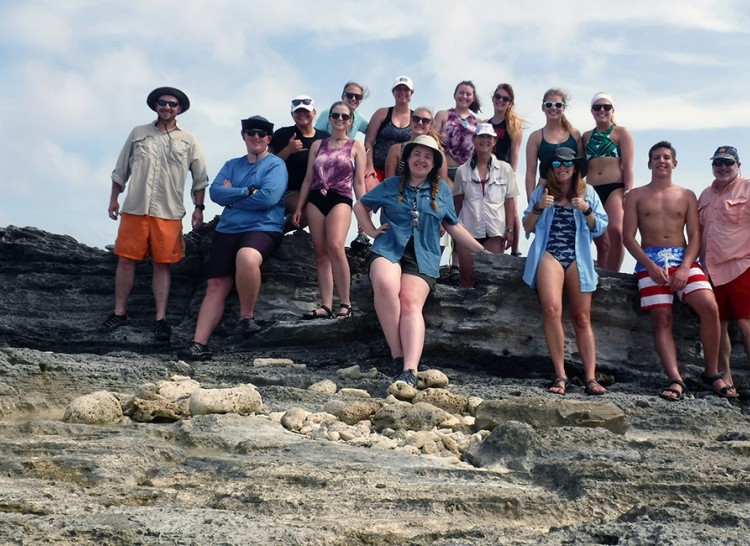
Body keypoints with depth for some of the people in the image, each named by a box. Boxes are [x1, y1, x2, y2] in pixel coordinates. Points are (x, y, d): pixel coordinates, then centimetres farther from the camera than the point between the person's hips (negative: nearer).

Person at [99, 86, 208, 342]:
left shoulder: (188, 141, 9)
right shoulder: (138, 134, 11)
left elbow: (200, 178, 11)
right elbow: (120, 170, 15)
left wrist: (199, 208, 5)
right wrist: (114, 199, 10)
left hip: (168, 213, -1)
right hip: (134, 208, 1)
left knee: (162, 264, 1)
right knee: (126, 259, 1)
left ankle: (161, 319, 4)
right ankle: (119, 313, 11)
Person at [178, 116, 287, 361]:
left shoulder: (276, 164, 4)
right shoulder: (232, 165, 20)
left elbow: (269, 197, -13)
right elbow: (215, 192, 5)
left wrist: (232, 196, -2)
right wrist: (247, 191, -8)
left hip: (263, 229, -5)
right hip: (227, 230, 5)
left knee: (246, 257, -38)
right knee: (216, 285, -6)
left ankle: (247, 316, -18)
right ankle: (199, 344, -10)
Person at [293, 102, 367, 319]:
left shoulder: (356, 146, 9)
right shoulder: (317, 145, 16)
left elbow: (359, 182, 5)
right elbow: (308, 179, 16)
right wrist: (299, 207, 11)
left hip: (340, 200, -4)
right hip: (316, 200, 4)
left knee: (335, 247, -25)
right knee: (321, 253, -1)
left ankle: (345, 303, -18)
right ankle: (326, 305, -2)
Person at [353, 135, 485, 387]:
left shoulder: (442, 190, 17)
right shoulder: (391, 185, 16)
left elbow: (453, 226, 23)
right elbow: (360, 205, 25)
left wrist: (482, 251, 18)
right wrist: (371, 230, 10)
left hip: (423, 256, 0)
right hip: (388, 248, 0)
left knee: (411, 304, -26)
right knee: (385, 286, -34)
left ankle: (410, 371, -41)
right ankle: (398, 356, -29)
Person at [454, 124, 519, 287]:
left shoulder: (505, 168, 3)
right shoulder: (462, 170, 4)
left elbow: (509, 201, 3)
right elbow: (457, 201, 10)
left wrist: (509, 229, -3)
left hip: (495, 230, -1)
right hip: (468, 229, 1)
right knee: (467, 276, 4)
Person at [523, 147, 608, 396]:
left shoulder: (587, 192, 14)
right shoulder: (541, 192, 14)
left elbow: (600, 228, 10)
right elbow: (527, 227, 11)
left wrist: (586, 210, -7)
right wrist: (539, 208, -6)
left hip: (578, 258, 1)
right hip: (549, 255, -1)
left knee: (582, 319, -3)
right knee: (552, 310, -22)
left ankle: (590, 378, -5)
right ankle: (560, 375, -17)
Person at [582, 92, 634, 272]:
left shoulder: (621, 132, 7)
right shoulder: (586, 136, 18)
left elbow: (628, 166, 0)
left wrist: (628, 192, -10)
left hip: (615, 188, -4)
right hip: (592, 191, 4)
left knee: (616, 231, -27)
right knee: (601, 242, 6)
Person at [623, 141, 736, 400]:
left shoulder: (687, 196, 16)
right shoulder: (636, 196, 12)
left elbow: (695, 236, 7)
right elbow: (628, 236, 3)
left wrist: (685, 268, -12)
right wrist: (650, 266, -12)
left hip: (683, 258, 1)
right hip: (650, 260, -1)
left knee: (710, 307, -21)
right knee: (662, 319, -15)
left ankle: (712, 373, -10)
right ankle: (676, 380, -24)